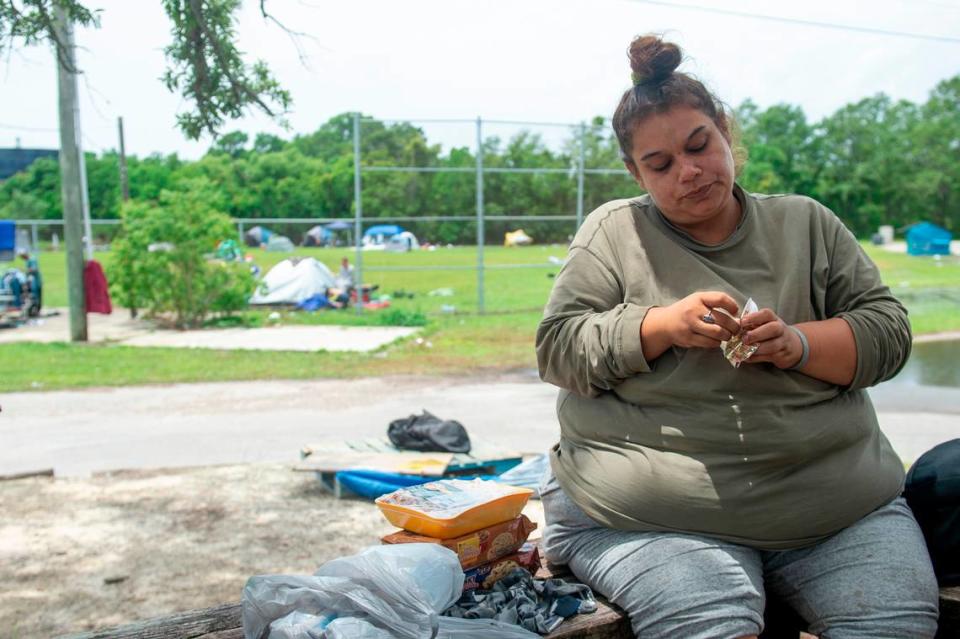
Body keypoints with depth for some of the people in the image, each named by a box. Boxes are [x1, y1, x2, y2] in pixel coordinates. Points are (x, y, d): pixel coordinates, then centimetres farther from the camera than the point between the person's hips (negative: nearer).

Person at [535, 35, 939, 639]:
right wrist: (664, 325, -17)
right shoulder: (613, 232, 6)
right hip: (656, 513, -3)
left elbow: (888, 329, 7)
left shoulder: (807, 222, 13)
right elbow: (557, 347, -2)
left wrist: (799, 343, -13)